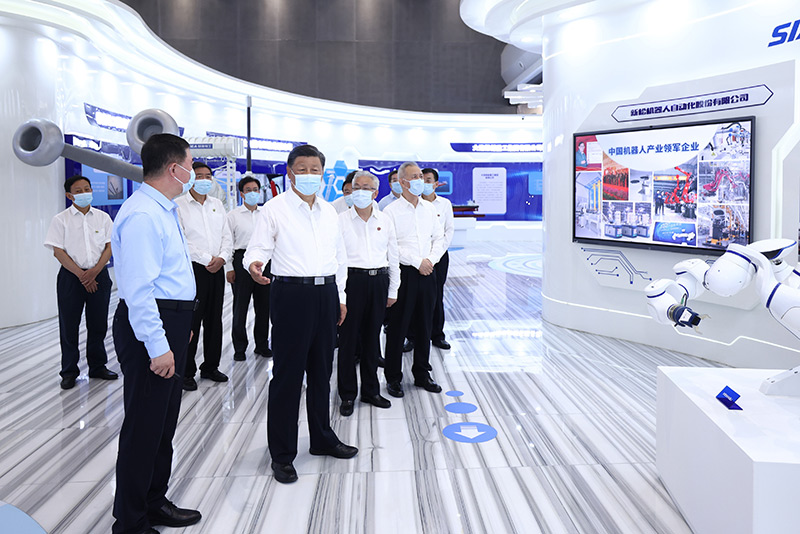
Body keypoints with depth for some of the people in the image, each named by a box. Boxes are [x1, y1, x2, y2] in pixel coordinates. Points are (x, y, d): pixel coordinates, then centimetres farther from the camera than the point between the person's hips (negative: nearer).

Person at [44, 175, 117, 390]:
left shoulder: (103, 217, 7)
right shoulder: (61, 219, 0)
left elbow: (109, 246, 3)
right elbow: (58, 251, -5)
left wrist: (95, 271, -11)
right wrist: (80, 274, -11)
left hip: (98, 274, 2)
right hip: (71, 276, -2)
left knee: (98, 323, 8)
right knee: (69, 325, 2)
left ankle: (97, 366, 20)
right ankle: (69, 371, 13)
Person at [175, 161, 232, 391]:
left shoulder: (217, 204, 15)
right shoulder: (179, 205, -3)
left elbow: (226, 236, 12)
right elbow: (181, 240, -11)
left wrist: (221, 257, -5)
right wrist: (206, 259, -12)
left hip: (217, 269, 6)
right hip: (193, 269, -5)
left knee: (214, 320, 10)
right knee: (191, 322, -4)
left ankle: (210, 366, 22)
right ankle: (186, 372, 6)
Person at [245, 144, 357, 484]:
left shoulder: (329, 212, 16)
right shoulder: (274, 209, -1)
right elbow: (258, 246, -8)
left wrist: (340, 296, 17)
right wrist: (254, 264, -31)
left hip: (326, 294, 6)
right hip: (291, 294, -5)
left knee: (321, 371, 15)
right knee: (287, 374, -1)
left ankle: (322, 439, 32)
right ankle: (282, 454, 12)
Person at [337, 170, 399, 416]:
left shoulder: (385, 221, 10)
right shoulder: (341, 220, 0)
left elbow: (393, 257, 14)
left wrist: (393, 290, 12)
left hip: (378, 280, 3)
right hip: (351, 279, -3)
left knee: (372, 337, 11)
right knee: (348, 337, 1)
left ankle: (371, 390, 24)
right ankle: (347, 394, 13)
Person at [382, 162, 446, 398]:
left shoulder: (429, 208, 11)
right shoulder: (391, 211, -6)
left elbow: (439, 238, 13)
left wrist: (431, 259, -5)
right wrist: (417, 262, -14)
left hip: (427, 273, 5)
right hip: (404, 273, -5)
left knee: (424, 325, 12)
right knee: (397, 327, 1)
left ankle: (422, 374, 25)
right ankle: (393, 378, 13)